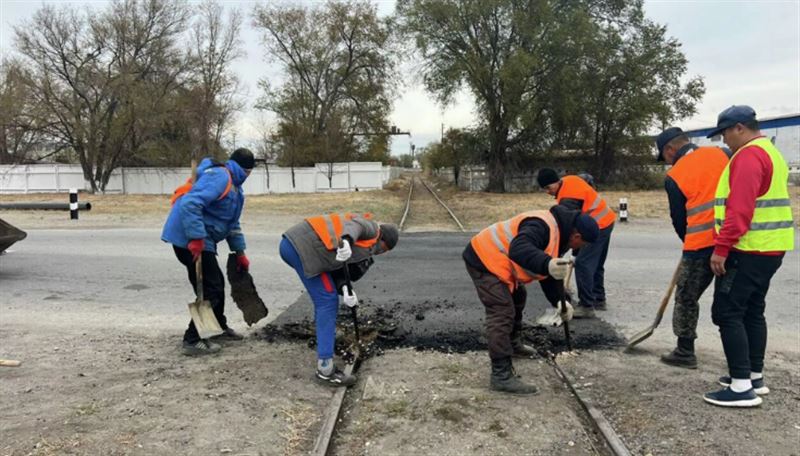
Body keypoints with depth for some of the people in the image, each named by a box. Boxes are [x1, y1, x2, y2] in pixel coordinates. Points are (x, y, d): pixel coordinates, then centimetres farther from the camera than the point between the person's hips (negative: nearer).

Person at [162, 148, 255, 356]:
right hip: (190, 239, -10)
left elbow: (232, 224, 25)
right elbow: (190, 203, -28)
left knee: (216, 283, 20)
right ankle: (193, 340, 0)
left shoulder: (233, 186, 18)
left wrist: (240, 252, 22)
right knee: (210, 289, -6)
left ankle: (218, 327, 36)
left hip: (199, 239, 10)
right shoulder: (219, 176, -15)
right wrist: (197, 238, -30)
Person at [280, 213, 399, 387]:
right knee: (327, 301, -6)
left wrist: (344, 287, -5)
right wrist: (347, 241, -39)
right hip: (303, 247, -9)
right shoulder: (370, 227, 6)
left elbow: (335, 265, 14)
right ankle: (325, 370, -5)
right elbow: (354, 227, -17)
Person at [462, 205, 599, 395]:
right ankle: (501, 376, -16)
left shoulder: (557, 234, 9)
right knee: (502, 314, -16)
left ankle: (513, 345, 47)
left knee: (517, 297, 28)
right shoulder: (542, 226, -25)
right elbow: (519, 249, -44)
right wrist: (547, 264, -59)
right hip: (484, 259, -11)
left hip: (493, 260, 11)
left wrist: (560, 301, -2)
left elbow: (548, 275, 12)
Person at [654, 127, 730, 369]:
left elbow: (678, 218, 6)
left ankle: (685, 352, 19)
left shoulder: (674, 176, -2)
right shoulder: (721, 154, 6)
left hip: (701, 244, -4)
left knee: (686, 297, 11)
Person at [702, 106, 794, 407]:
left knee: (727, 313, -7)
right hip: (769, 249, 10)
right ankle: (754, 377, 22)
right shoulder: (770, 152, 19)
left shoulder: (748, 156, -16)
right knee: (752, 312, 15)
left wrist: (721, 248, -23)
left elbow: (739, 209, -25)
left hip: (748, 252, -10)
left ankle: (742, 387, -6)